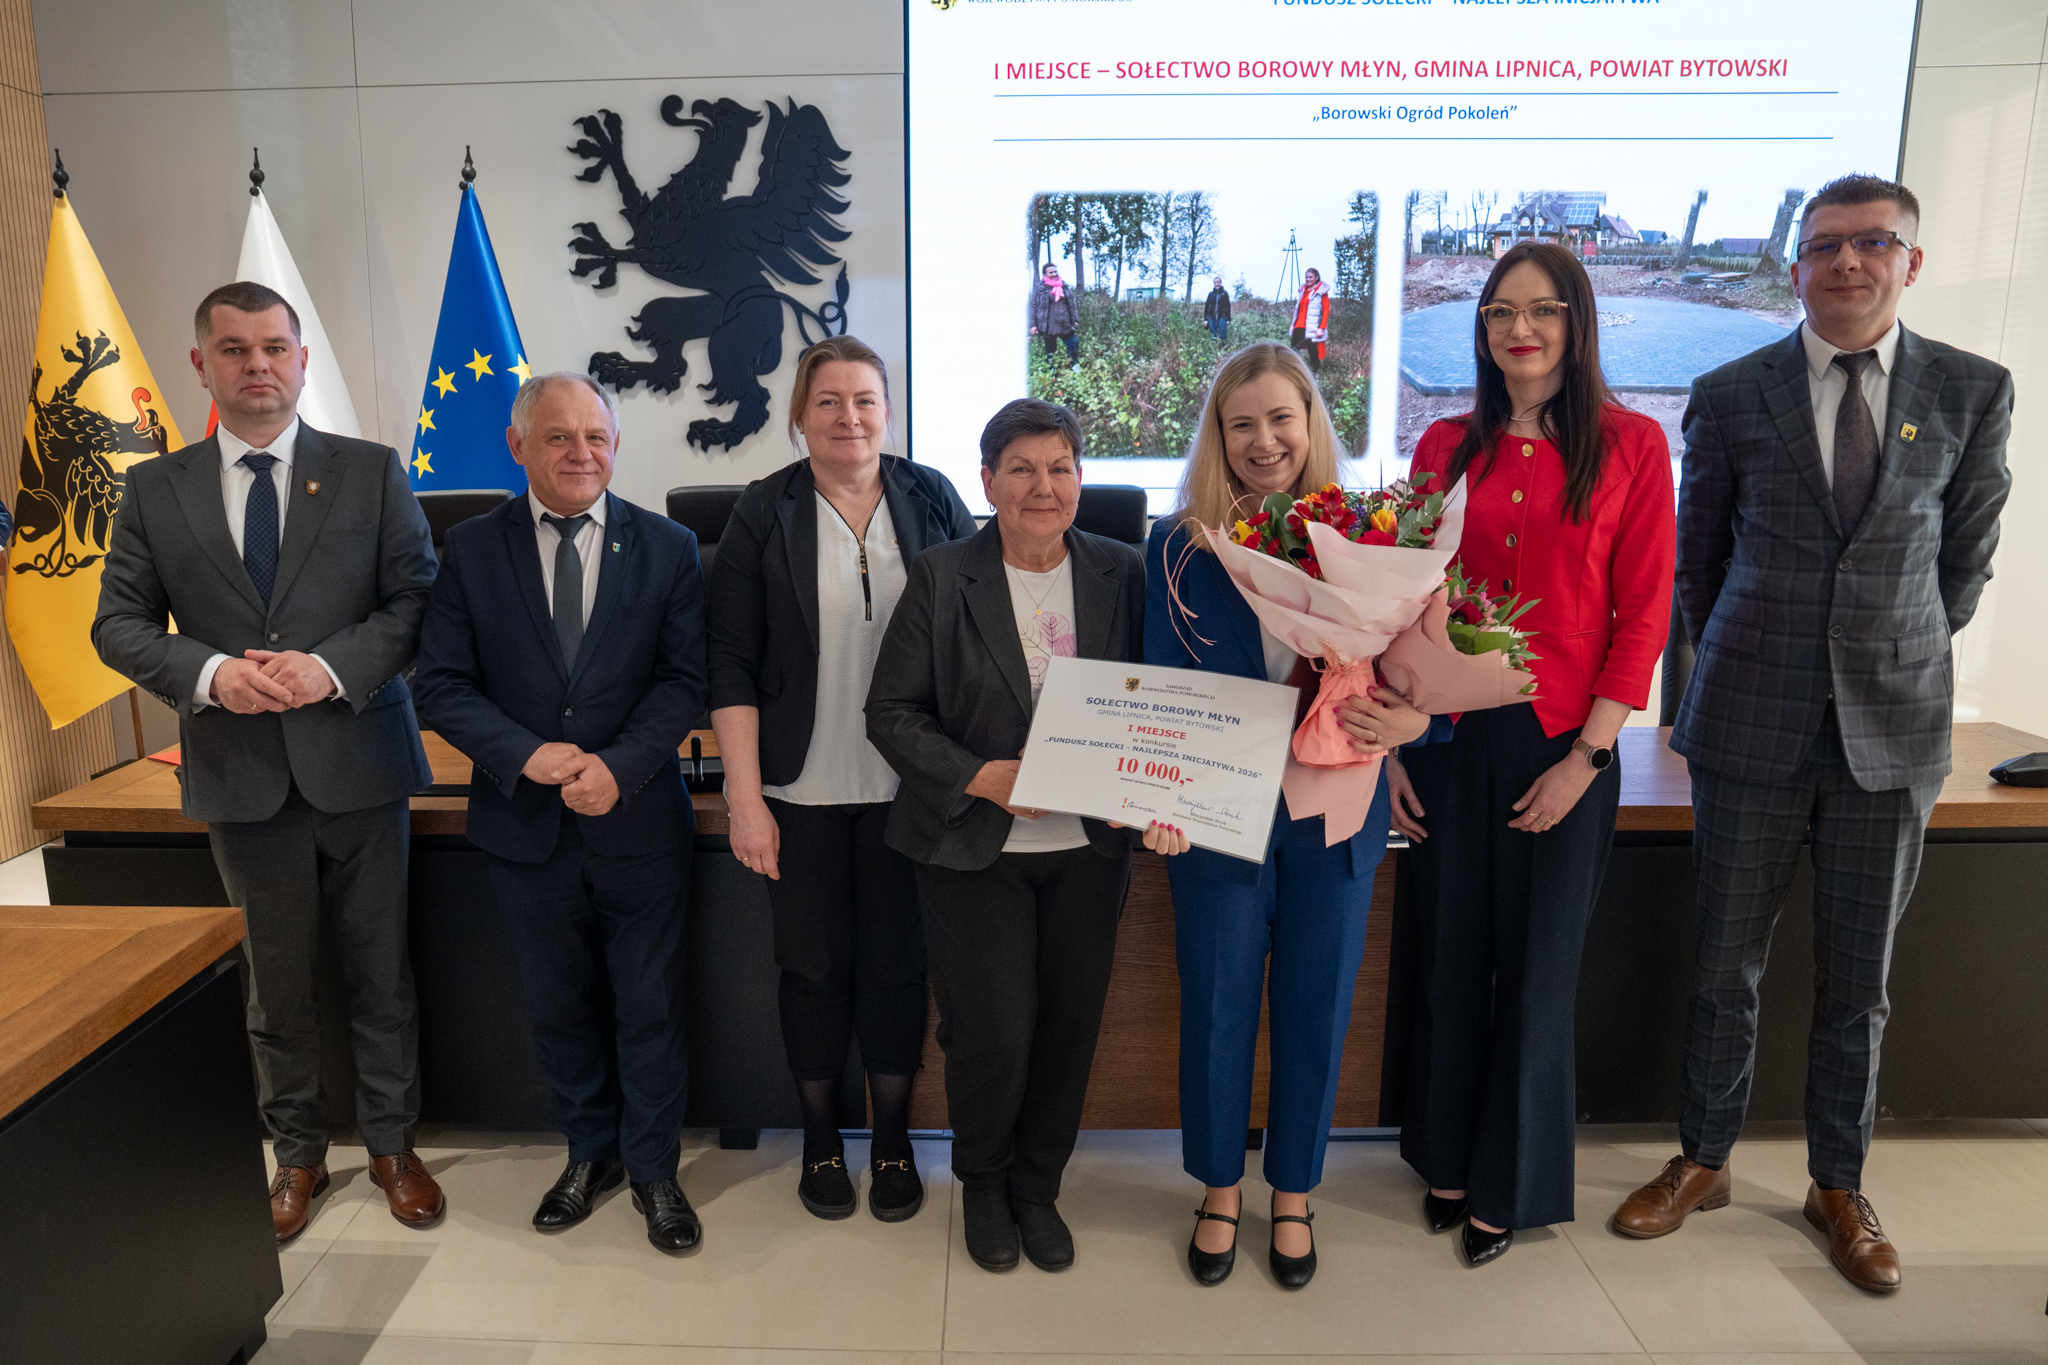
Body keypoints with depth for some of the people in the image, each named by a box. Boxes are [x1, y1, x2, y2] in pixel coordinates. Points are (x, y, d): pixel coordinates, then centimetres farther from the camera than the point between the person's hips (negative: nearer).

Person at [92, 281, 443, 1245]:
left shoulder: (371, 471, 1)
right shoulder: (155, 488, 6)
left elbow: (416, 600, -3)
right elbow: (118, 622, 5)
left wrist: (333, 668, -18)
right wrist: (210, 674, -13)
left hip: (358, 761, -1)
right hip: (241, 773, 2)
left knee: (381, 970, 9)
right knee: (275, 981, 13)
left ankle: (392, 1145, 27)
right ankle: (297, 1155, 32)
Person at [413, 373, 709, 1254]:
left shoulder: (666, 547, -2)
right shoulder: (472, 550, 0)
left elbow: (685, 679, -6)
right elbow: (442, 685, -2)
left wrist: (619, 767, -19)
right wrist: (526, 754, -18)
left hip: (638, 823, -1)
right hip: (525, 824, 2)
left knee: (649, 1008, 10)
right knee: (558, 1007, 17)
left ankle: (653, 1169, 30)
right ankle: (590, 1153, 39)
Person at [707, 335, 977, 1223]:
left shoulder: (931, 499, 1)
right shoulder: (764, 512, -2)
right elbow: (731, 662, -4)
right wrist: (744, 797, -9)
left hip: (907, 784, 1)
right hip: (802, 788, -1)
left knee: (897, 961, 11)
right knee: (815, 965, 11)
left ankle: (893, 1137, 31)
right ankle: (820, 1138, 33)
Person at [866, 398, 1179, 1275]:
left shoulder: (1121, 575, 2)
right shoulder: (940, 578, -5)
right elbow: (893, 713, -5)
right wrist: (982, 778, -18)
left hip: (1089, 847, 3)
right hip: (975, 847, -2)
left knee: (1070, 1028, 10)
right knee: (993, 1032, 0)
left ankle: (1037, 1189, 36)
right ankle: (983, 1186, 32)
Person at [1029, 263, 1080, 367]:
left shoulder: (1063, 285, 10)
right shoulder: (1039, 287, -1)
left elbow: (1072, 303, 16)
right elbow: (1033, 306, -2)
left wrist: (1075, 319, 13)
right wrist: (1033, 324, -8)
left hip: (1065, 324, 3)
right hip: (1049, 326, -3)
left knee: (1073, 343, 0)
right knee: (1050, 350, 6)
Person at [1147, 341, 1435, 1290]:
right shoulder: (1180, 545, -4)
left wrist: (1411, 718, -26)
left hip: (1336, 819, 1)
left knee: (1316, 1009, 14)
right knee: (1217, 1009, 11)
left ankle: (1293, 1196, 37)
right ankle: (1219, 1192, 36)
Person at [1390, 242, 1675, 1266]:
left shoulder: (1630, 446, -2)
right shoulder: (1446, 447, 5)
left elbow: (1642, 614, -4)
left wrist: (1586, 756, -10)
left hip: (1562, 744, -2)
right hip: (1447, 732, 3)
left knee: (1537, 967, 9)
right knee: (1449, 953, 13)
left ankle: (1511, 1183, 29)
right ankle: (1446, 1157, 34)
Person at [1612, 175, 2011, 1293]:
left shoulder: (1973, 392, 3)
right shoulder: (1731, 395, 1)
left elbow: (1967, 555, 10)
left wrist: (1897, 661, 12)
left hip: (1891, 731, 1)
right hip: (1752, 725, -1)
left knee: (1858, 979, 11)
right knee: (1726, 961, 9)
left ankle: (1838, 1187, 29)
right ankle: (1703, 1161, 28)